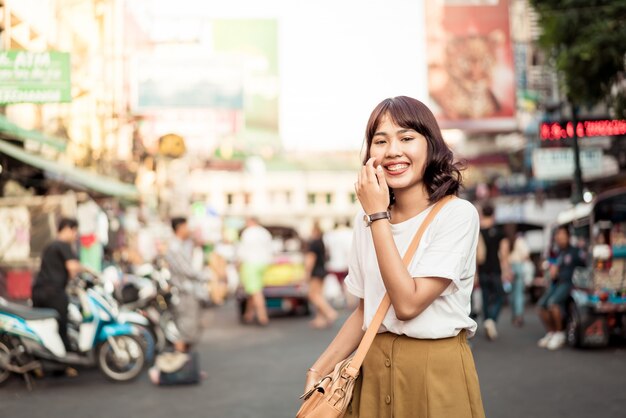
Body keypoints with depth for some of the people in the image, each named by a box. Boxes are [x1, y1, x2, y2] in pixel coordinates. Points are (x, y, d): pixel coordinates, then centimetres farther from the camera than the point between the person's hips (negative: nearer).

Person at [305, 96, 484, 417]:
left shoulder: (458, 215, -13)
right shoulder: (365, 220, 3)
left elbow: (407, 303, -20)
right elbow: (365, 310, 11)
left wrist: (378, 215, -18)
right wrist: (319, 371, 1)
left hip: (436, 370, -5)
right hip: (374, 369, 5)